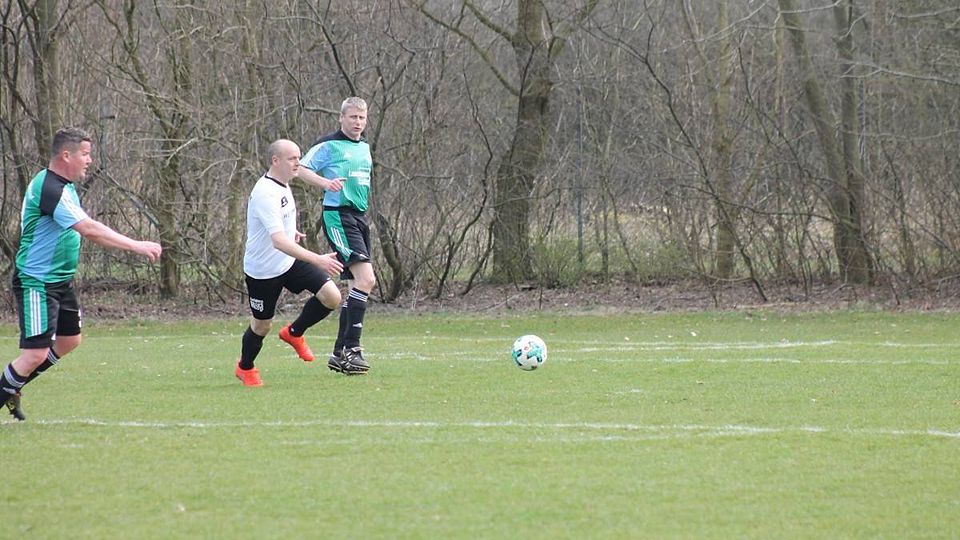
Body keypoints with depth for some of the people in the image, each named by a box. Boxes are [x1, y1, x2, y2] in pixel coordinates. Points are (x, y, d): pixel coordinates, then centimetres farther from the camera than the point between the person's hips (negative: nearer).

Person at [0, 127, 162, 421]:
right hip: (36, 283, -11)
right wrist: (137, 246, -29)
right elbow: (89, 229, -30)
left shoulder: (64, 187, 11)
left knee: (69, 341, 20)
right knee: (36, 354, -14)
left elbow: (86, 229, 20)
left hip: (60, 281, 11)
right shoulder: (49, 189, -24)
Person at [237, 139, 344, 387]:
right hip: (264, 270, -8)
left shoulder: (282, 184, 2)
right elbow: (278, 241, -39)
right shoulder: (266, 194, -29)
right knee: (262, 324, 8)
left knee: (331, 297, -9)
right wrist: (317, 260, -45)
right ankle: (245, 368, 37)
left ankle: (294, 333, 16)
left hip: (290, 261, 8)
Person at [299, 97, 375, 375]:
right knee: (366, 279, -21)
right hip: (337, 215, -9)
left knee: (357, 284, 8)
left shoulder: (364, 146, 18)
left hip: (359, 217, 9)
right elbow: (301, 169, -9)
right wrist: (325, 182, -24)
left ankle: (340, 353, 15)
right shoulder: (329, 144, -6)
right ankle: (351, 348, -19)